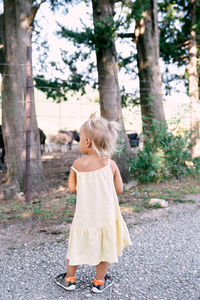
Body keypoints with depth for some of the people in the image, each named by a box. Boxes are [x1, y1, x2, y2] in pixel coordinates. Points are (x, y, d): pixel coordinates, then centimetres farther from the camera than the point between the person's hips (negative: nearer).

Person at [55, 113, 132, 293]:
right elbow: (119, 189, -4)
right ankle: (100, 282, 29)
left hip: (84, 216, 1)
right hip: (106, 216, 0)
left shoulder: (78, 164, -11)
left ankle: (69, 278, 34)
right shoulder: (111, 164, -9)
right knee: (105, 247, 17)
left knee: (76, 246, 18)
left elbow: (72, 188, -6)